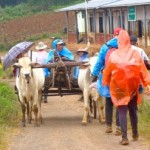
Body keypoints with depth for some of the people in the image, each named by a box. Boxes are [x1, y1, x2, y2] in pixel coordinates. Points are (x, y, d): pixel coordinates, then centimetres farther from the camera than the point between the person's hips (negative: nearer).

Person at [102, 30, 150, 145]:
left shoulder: (113, 55, -4)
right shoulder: (135, 54, -3)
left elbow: (107, 71, 4)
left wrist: (105, 83, 19)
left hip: (118, 87, -2)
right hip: (132, 86, 2)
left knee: (122, 111, -2)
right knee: (133, 110, 18)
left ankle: (124, 137, -13)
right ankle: (135, 134, 31)